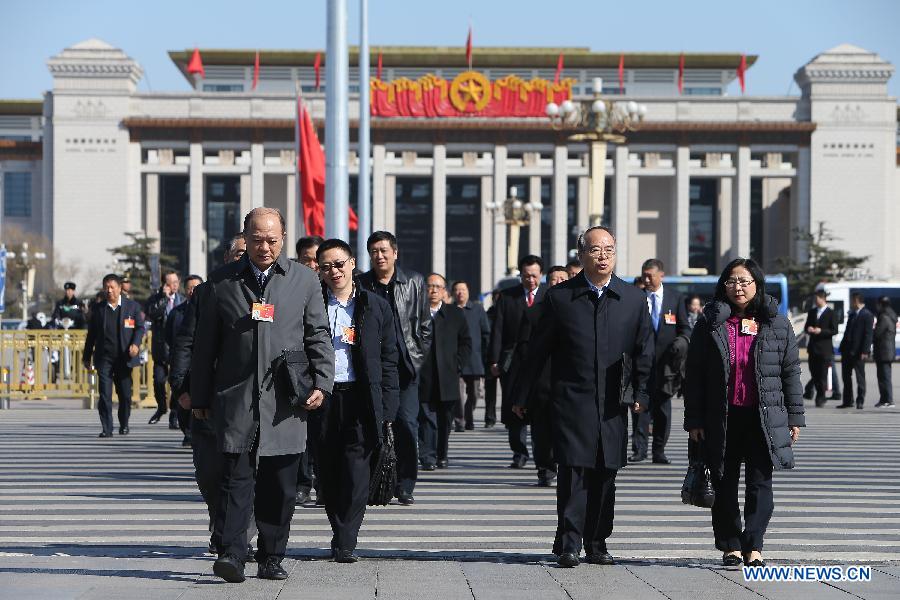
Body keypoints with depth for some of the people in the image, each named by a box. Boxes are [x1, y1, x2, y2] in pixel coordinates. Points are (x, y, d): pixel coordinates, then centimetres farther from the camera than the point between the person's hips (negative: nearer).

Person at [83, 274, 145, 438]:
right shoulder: (98, 309, 8)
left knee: (125, 394, 7)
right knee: (105, 394, -8)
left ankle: (124, 424, 27)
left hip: (124, 357, 0)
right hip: (104, 357, 0)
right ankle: (106, 429, -7)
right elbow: (91, 334, 13)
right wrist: (87, 356, 12)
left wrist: (136, 343, -15)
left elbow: (140, 327, 4)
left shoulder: (132, 306, 5)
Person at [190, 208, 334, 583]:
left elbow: (318, 337, 10)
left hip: (285, 398, 1)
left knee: (281, 485, 4)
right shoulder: (221, 282, 8)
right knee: (237, 476, -11)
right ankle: (231, 554, -13)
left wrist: (321, 383, -3)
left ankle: (271, 559, 12)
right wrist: (199, 398, 9)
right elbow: (204, 344, 11)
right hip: (236, 397, -1)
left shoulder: (305, 281, 9)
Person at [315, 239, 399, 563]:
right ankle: (340, 533, 22)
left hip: (361, 399, -1)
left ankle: (346, 543, -6)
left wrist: (387, 408, 1)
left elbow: (388, 361, 8)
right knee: (329, 472, 6)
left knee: (356, 469, -8)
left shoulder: (376, 307, 8)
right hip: (324, 398, 1)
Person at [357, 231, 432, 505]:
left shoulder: (414, 282, 7)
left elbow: (425, 325, 10)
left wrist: (417, 357, 4)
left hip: (405, 366, 0)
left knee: (407, 423, -6)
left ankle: (405, 486, 2)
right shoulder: (360, 285, 4)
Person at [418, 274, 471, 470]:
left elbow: (466, 343, 12)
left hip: (447, 378, 3)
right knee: (426, 418, -7)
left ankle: (442, 455, 20)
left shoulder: (456, 314, 9)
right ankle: (427, 457, -7)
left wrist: (457, 365, 1)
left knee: (445, 420, 8)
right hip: (423, 378, -2)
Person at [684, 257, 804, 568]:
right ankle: (731, 546, 15)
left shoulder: (777, 324, 6)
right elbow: (694, 375, 5)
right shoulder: (710, 324, 4)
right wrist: (694, 420, 0)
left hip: (763, 418, -1)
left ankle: (753, 547, -6)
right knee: (725, 485, 6)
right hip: (721, 418, 1)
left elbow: (791, 372, 8)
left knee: (760, 483, -6)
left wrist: (795, 417, 4)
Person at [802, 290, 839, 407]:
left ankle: (820, 398, 4)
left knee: (822, 374, -3)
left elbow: (834, 330, -8)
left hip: (824, 348, -5)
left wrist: (821, 331, -20)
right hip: (813, 347, 5)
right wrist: (808, 329, -7)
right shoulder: (812, 312, 14)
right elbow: (806, 327, 17)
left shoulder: (831, 314, -3)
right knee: (814, 373, 7)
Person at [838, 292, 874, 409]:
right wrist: (842, 347, 12)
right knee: (846, 377, 9)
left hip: (858, 352, -8)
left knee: (860, 377, -1)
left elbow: (868, 334, -15)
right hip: (847, 351, 8)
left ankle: (860, 402, 3)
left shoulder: (867, 315, -9)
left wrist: (865, 351, -21)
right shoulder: (852, 314, 17)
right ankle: (847, 401, 15)